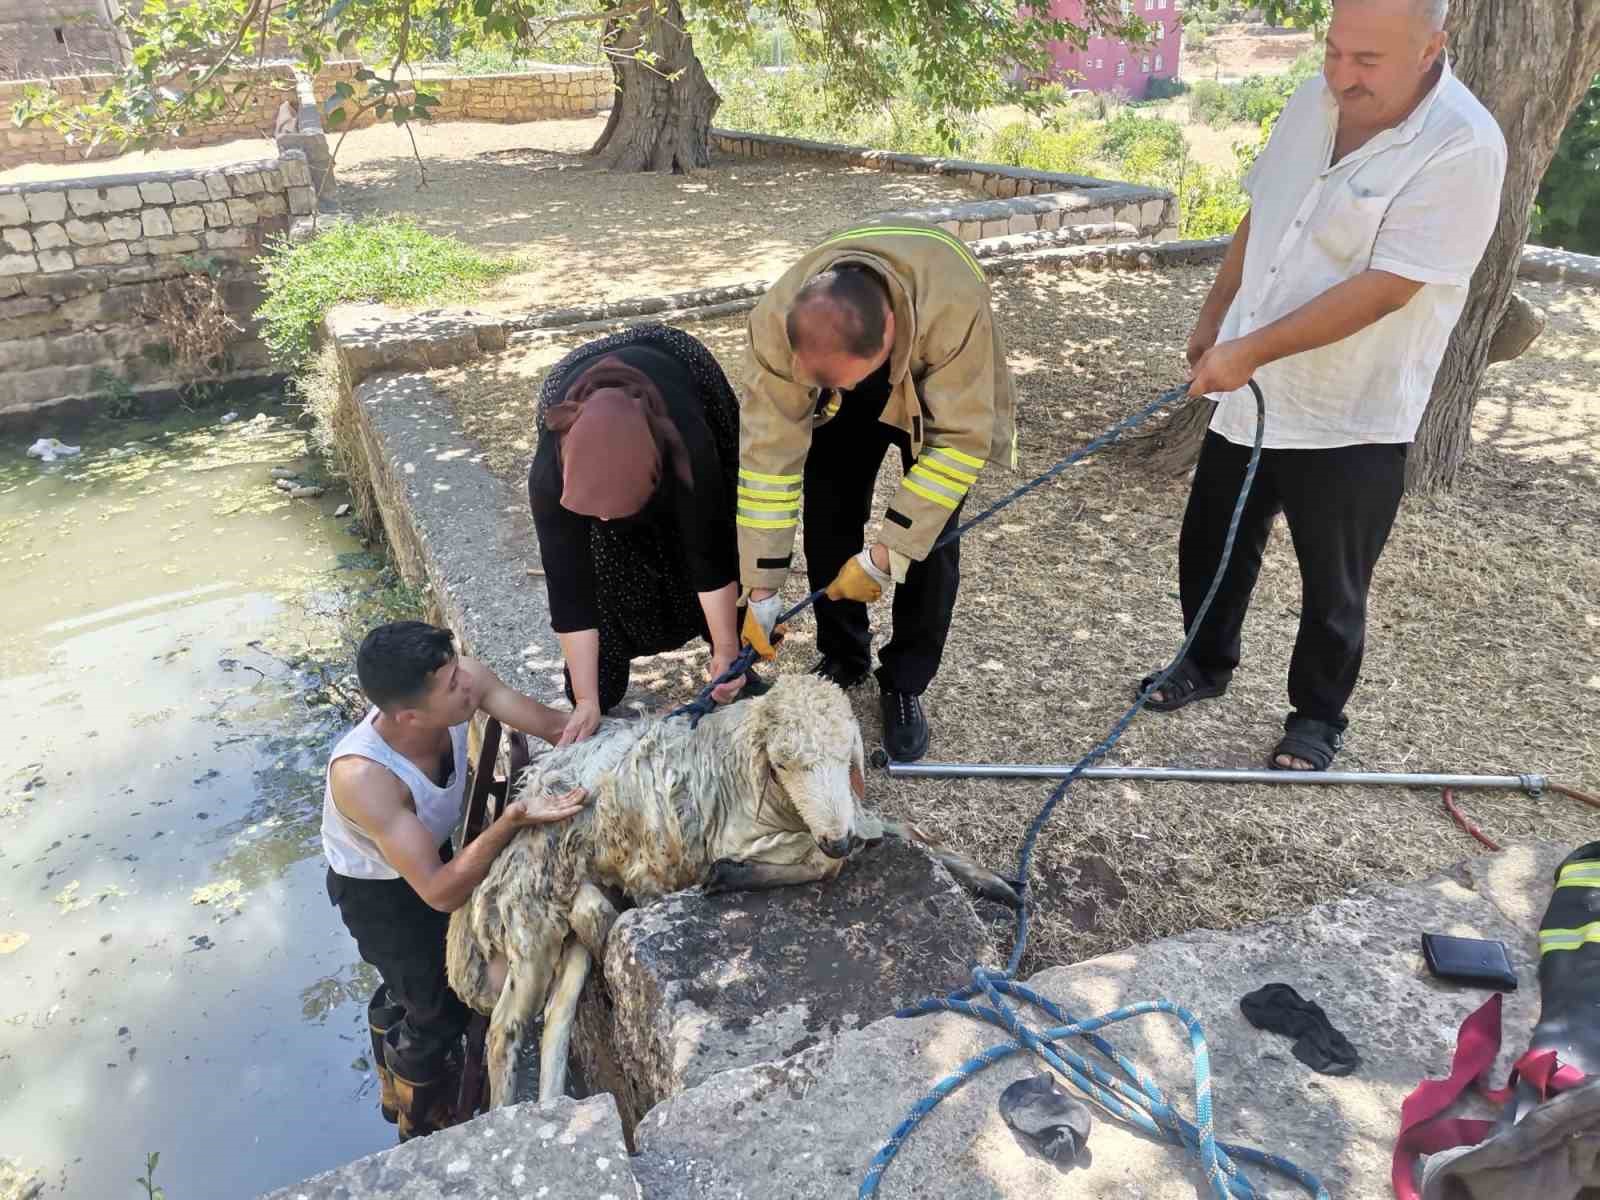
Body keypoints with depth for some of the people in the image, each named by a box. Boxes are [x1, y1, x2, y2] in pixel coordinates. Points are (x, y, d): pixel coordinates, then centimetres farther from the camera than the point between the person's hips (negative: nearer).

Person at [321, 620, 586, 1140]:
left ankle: (397, 1093, 59)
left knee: (409, 984, 29)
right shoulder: (362, 776, -45)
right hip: (377, 892, -6)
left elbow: (554, 727, -21)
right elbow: (441, 893, -42)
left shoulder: (465, 678, -32)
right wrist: (513, 820, -55)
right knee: (439, 1007, 10)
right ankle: (424, 1131, 42)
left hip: (426, 853, 6)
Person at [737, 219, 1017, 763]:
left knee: (931, 539, -10)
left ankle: (904, 685, 10)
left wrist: (885, 555, -36)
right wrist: (762, 590, -27)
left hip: (936, 396, -2)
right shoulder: (776, 321, -37)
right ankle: (842, 659, 21)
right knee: (829, 526, -3)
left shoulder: (955, 303, -45)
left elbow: (960, 439, -36)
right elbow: (769, 453, -31)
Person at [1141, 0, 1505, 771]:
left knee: (1332, 589, 10)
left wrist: (1250, 351, -26)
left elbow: (1382, 289, -25)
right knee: (1209, 547, 18)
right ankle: (1206, 665, 42)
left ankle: (1317, 720, 32)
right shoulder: (1315, 101, 0)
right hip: (1250, 394, 6)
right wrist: (1213, 319, 14)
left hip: (1351, 418, -6)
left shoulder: (1463, 148, -20)